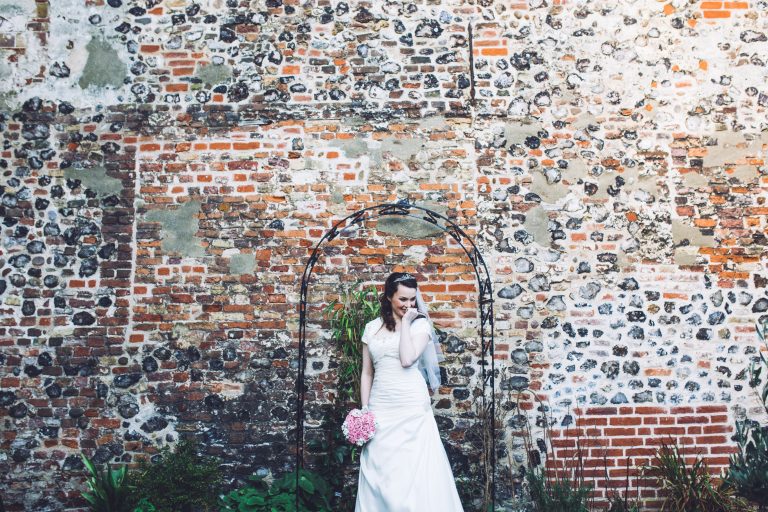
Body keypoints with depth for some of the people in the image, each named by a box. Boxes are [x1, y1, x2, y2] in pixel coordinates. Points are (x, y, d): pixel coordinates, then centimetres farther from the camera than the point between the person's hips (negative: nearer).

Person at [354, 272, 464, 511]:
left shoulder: (420, 324, 1)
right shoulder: (372, 327, 10)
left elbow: (407, 359, -15)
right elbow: (367, 373, 11)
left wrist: (406, 322, -9)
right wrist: (364, 410, 5)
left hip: (412, 407, -3)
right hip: (380, 409, 3)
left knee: (415, 472, -1)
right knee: (379, 474, 6)